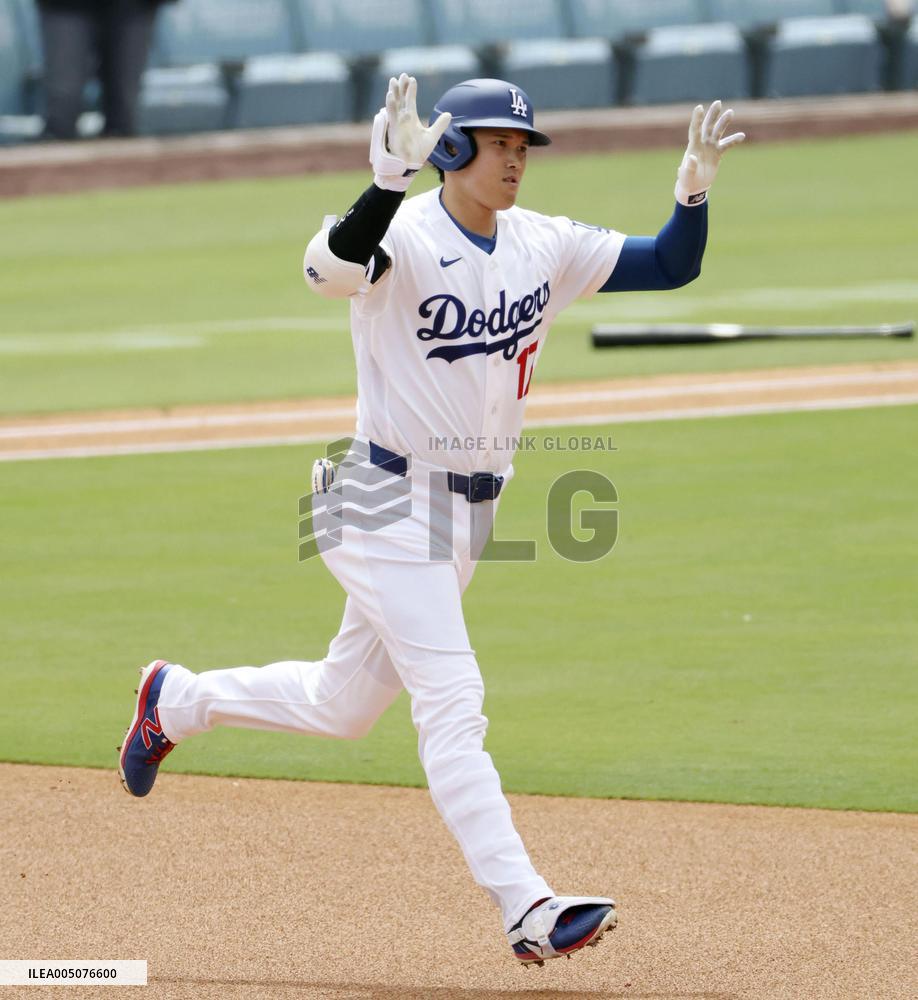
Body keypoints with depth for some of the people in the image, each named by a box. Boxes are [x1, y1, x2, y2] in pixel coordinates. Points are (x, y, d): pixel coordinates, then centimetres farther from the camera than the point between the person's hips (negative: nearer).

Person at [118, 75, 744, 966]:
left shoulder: (543, 247, 4)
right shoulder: (405, 239, -17)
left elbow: (670, 266, 6)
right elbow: (333, 266, -39)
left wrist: (694, 190, -13)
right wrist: (390, 177, -54)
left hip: (469, 514, 8)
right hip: (391, 506, -8)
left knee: (343, 705, 19)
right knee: (451, 701, -14)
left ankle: (179, 699, 42)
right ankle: (526, 909, -19)